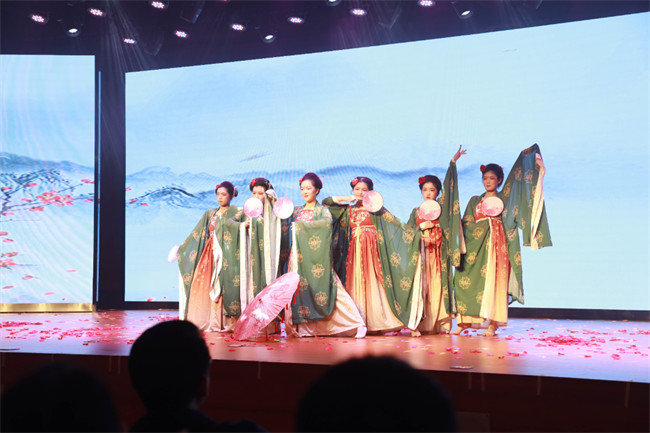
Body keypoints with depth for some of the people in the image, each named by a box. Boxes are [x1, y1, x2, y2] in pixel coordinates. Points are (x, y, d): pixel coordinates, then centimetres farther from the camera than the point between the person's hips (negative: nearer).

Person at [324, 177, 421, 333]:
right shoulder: (348, 209, 15)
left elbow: (396, 223, -3)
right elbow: (325, 202, 16)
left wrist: (414, 233, -13)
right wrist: (345, 198, 4)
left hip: (371, 249, -3)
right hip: (354, 249, 3)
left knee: (372, 282, -9)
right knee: (355, 283, -2)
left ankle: (375, 321, -8)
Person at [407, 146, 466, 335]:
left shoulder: (441, 206, 10)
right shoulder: (416, 211, 14)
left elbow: (449, 184, 3)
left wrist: (453, 162, -3)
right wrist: (421, 227, -9)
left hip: (438, 252, 0)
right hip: (421, 252, 0)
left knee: (438, 284, -3)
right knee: (421, 285, -7)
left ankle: (440, 323, -1)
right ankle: (418, 323, -10)